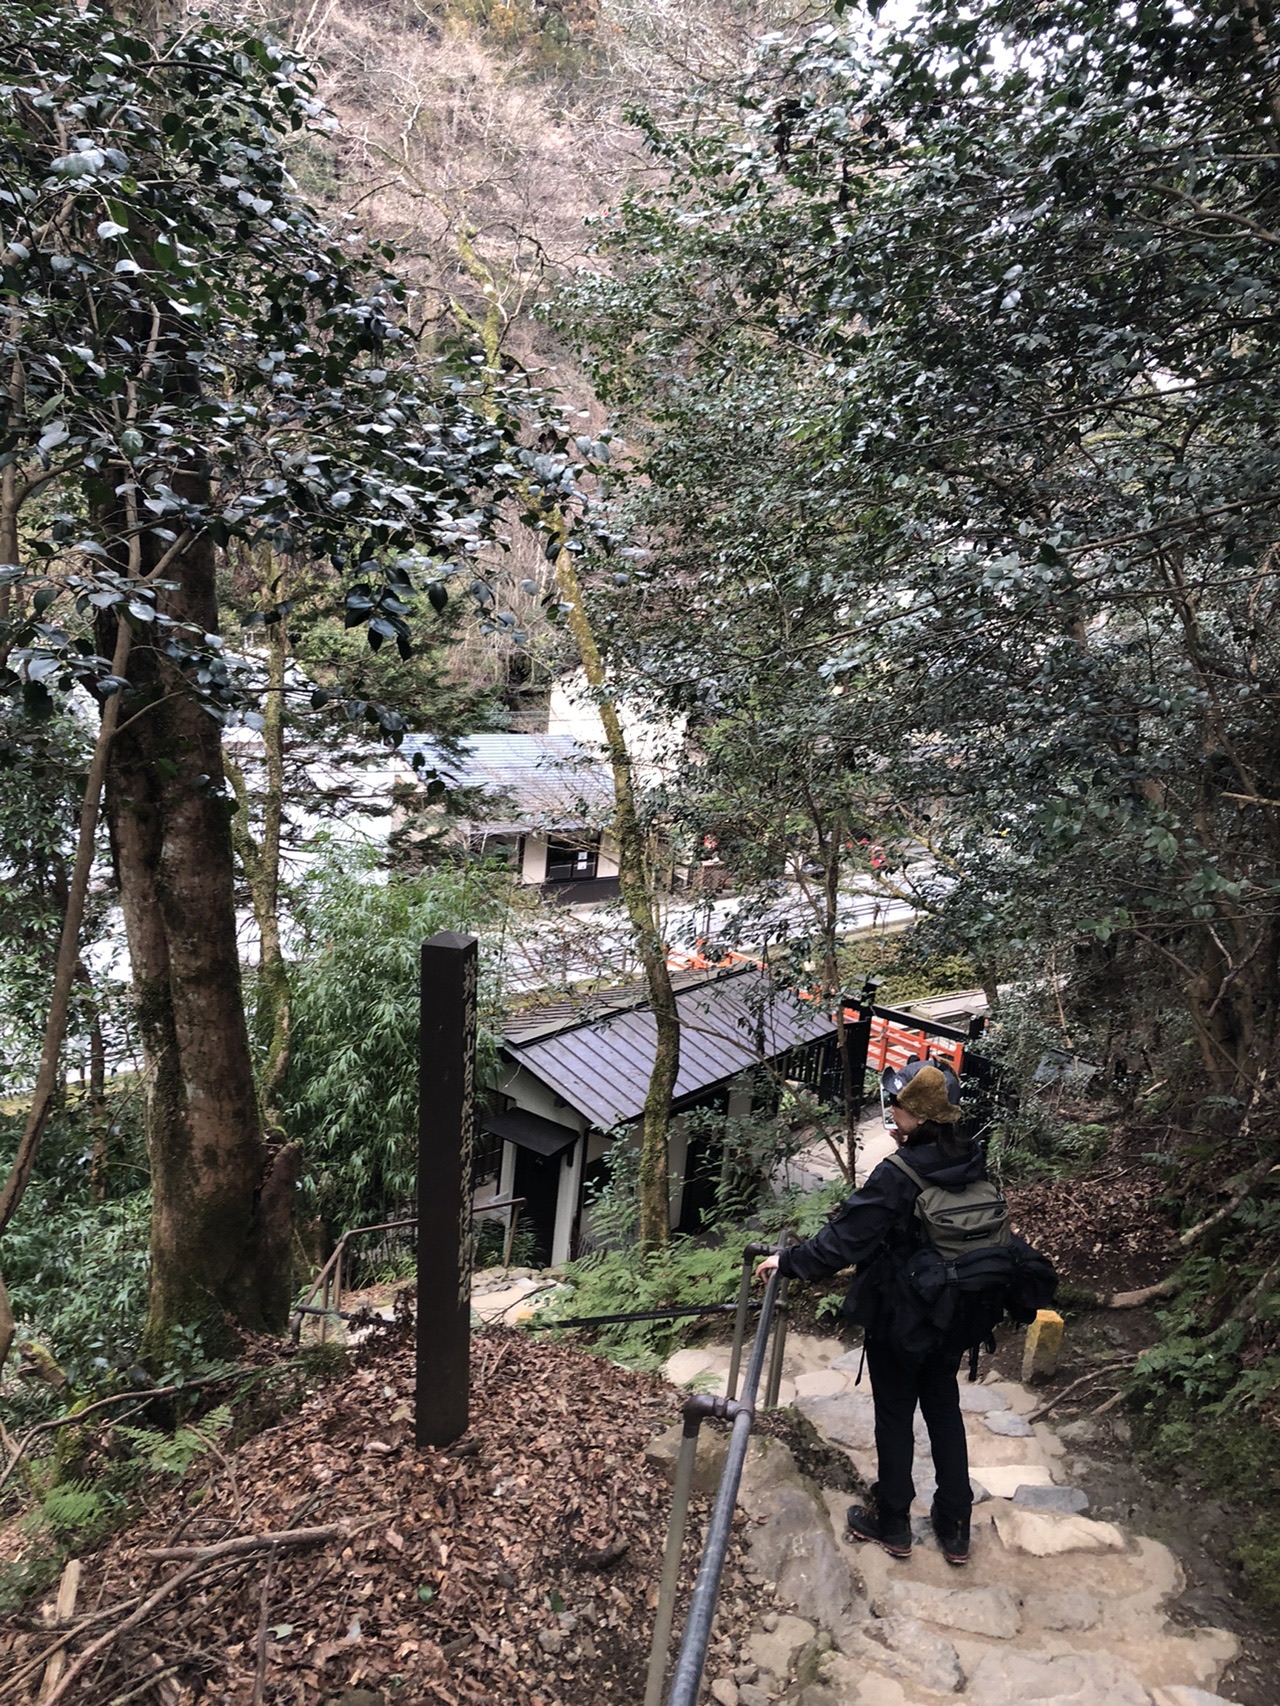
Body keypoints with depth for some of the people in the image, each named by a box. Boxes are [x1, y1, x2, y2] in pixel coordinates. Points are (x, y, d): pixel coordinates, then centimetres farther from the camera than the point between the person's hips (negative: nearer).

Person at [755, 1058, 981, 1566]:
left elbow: (845, 1239, -24)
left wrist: (789, 1261, -9)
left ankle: (892, 1523, 31)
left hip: (898, 1320, -6)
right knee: (945, 1410, 21)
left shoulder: (897, 1176, -27)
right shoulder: (971, 1163, -8)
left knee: (894, 1417, 13)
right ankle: (955, 1528, 32)